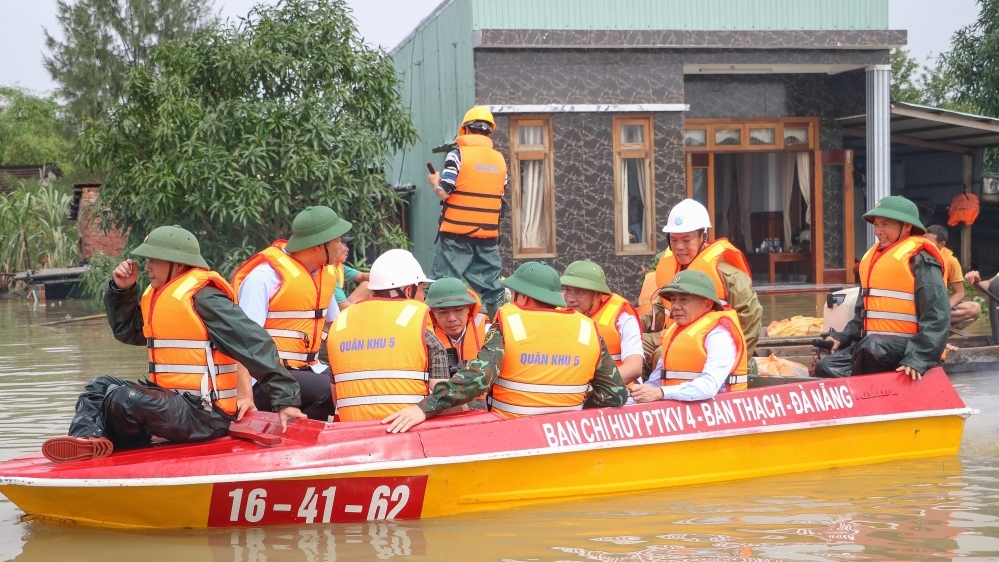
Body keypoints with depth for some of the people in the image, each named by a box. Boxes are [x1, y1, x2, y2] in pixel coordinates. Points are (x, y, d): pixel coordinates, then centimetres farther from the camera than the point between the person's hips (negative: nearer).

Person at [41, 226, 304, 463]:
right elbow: (127, 331, 27)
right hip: (169, 397, 10)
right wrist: (122, 290, 10)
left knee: (123, 399, -27)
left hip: (204, 413, -10)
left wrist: (286, 398, -23)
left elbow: (256, 345, -18)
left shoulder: (202, 298, -15)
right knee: (100, 387, 8)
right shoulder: (158, 295, 13)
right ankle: (86, 440, -20)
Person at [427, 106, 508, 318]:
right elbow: (500, 198, 12)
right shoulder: (500, 160, 8)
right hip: (488, 234, 4)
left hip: (457, 233, -4)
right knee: (491, 285, 9)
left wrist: (434, 182, 9)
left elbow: (444, 192, -11)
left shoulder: (458, 155, -7)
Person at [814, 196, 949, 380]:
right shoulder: (873, 256, 17)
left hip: (907, 346, -8)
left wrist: (919, 358, -28)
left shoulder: (918, 258, -9)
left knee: (871, 347, -37)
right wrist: (842, 337, 8)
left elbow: (937, 316, -17)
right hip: (873, 344, 8)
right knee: (826, 367, -12)